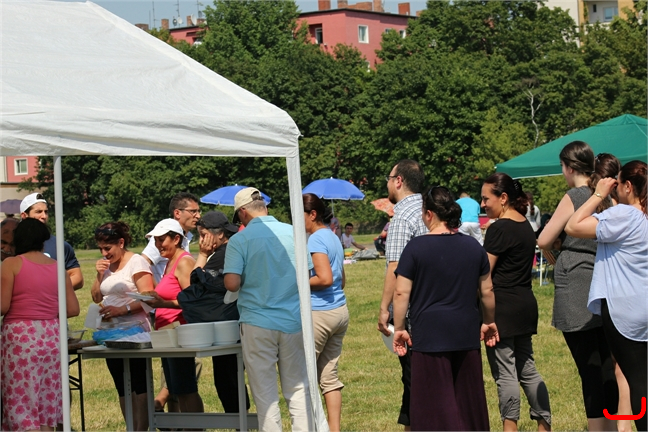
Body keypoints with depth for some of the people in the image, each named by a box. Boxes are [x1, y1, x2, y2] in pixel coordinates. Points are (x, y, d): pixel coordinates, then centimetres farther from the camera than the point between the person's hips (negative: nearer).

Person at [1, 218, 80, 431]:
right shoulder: (58, 267, 9)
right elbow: (73, 309, 7)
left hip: (19, 337, -5)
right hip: (51, 336, 5)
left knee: (22, 401, -3)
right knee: (47, 402, 12)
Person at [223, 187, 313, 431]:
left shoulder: (240, 240, -8)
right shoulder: (292, 233, 2)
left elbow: (232, 283, -16)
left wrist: (250, 281, 6)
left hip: (258, 323, -3)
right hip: (293, 321, 3)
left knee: (266, 395, 5)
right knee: (298, 390, 10)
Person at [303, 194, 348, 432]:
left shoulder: (316, 239, -12)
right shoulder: (333, 238, 15)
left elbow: (325, 278, -21)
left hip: (319, 313, -9)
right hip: (340, 311, 9)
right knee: (329, 374, 9)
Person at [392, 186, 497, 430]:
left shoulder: (416, 248, -8)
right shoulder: (473, 246, 6)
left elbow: (401, 293, -9)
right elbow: (487, 291, 12)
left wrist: (399, 328, 1)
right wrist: (490, 322, 25)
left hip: (430, 334, -5)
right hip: (467, 334, 5)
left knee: (435, 400, -1)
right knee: (468, 397, 15)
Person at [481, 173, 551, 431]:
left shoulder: (499, 229, -14)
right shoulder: (525, 226, 13)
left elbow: (483, 275, -14)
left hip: (502, 308, -9)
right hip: (525, 303, 9)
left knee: (505, 373, -2)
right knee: (527, 369, 14)